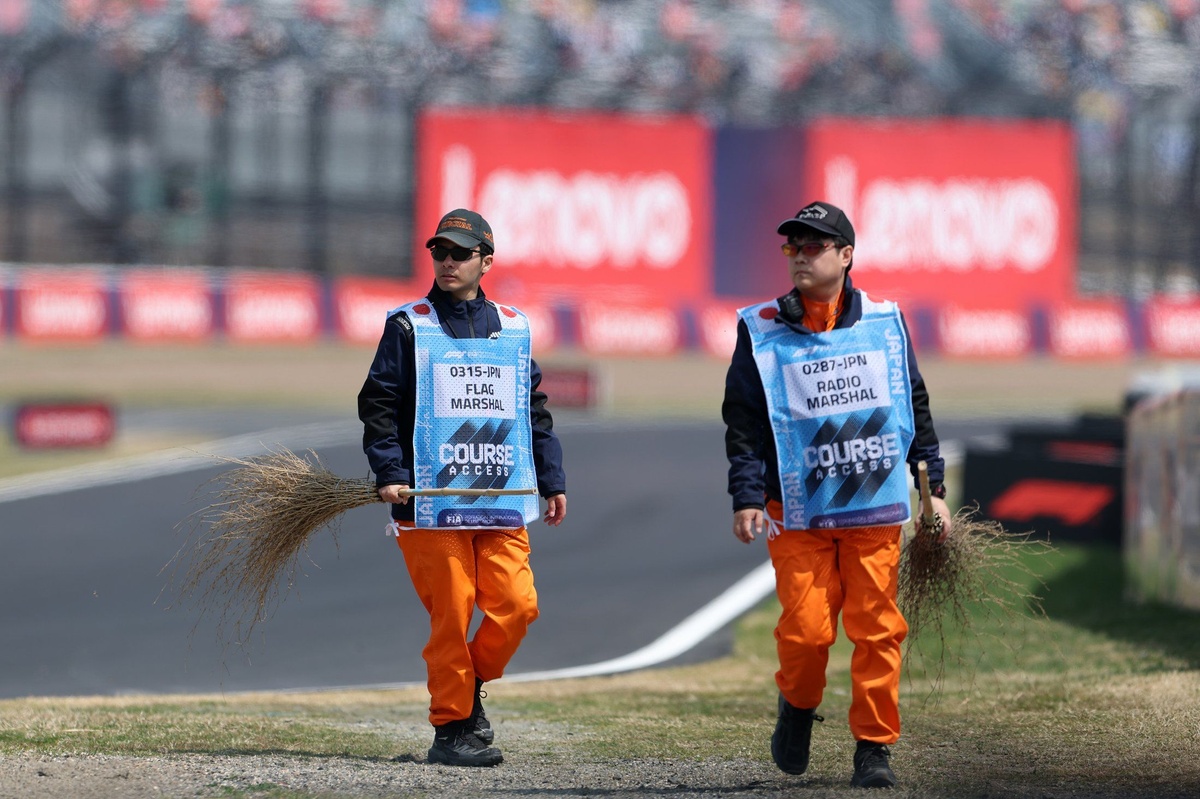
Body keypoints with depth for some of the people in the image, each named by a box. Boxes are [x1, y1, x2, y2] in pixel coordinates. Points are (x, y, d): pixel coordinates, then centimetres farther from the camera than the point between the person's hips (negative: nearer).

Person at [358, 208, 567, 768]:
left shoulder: (513, 328, 14)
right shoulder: (408, 327, 3)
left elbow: (535, 410, 19)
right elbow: (378, 404, 0)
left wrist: (551, 481, 15)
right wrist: (389, 472, -11)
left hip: (503, 502, 4)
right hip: (431, 503, -3)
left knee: (517, 604, -6)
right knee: (451, 614, -5)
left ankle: (470, 688, 18)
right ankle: (451, 727, 5)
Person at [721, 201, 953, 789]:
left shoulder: (884, 323, 7)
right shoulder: (762, 332, 2)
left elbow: (916, 408, 14)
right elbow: (743, 424, 1)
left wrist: (933, 487, 12)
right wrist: (746, 498, -8)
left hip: (876, 509, 1)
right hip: (797, 512, -1)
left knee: (877, 630, -3)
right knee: (807, 628, -8)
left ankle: (874, 748, 8)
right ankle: (798, 708, 23)